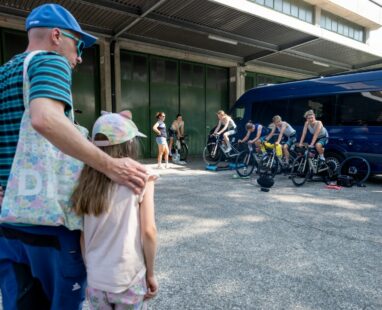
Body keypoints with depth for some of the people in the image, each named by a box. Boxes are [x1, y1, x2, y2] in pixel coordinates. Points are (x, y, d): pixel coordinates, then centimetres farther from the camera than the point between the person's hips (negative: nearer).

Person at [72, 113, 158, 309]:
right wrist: (150, 273, -1)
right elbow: (149, 231, -13)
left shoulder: (86, 180, -4)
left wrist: (89, 270, 12)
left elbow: (81, 235, 0)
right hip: (129, 280, -3)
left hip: (95, 281, 3)